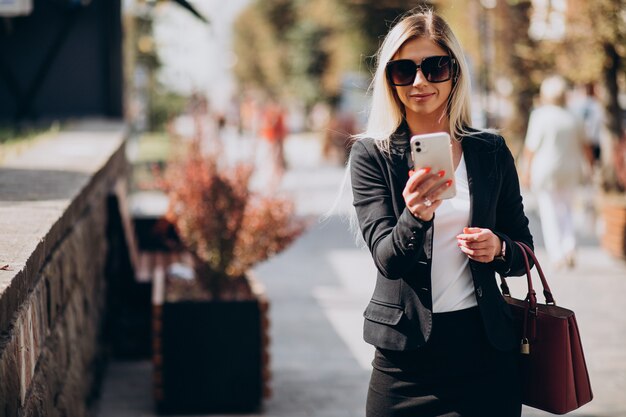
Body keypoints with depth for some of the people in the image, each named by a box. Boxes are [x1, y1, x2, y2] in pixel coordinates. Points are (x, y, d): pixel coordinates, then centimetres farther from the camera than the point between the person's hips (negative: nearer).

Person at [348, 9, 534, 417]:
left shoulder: (492, 152, 4)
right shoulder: (371, 154, -3)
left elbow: (524, 252, 11)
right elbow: (387, 258, -13)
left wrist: (499, 248, -11)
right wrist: (414, 218, -33)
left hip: (487, 350, 2)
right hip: (407, 354, -2)